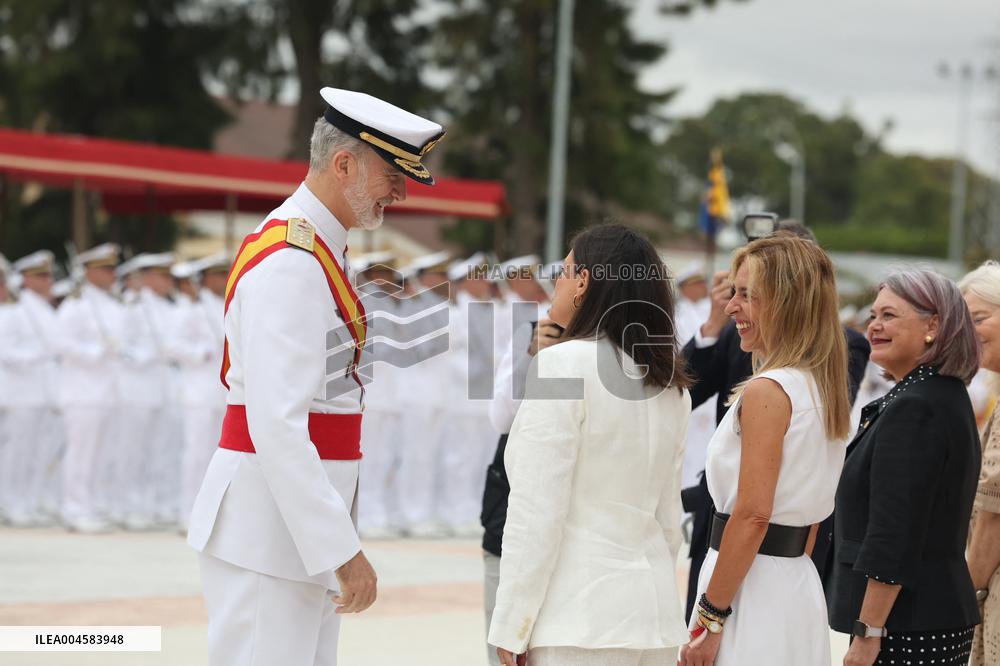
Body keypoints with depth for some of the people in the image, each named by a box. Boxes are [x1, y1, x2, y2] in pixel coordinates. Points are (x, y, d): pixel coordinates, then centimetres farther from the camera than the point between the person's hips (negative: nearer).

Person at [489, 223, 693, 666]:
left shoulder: (562, 364, -10)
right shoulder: (668, 383, 11)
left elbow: (536, 510, -13)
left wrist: (510, 627, -9)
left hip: (579, 618, -7)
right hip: (654, 614, 7)